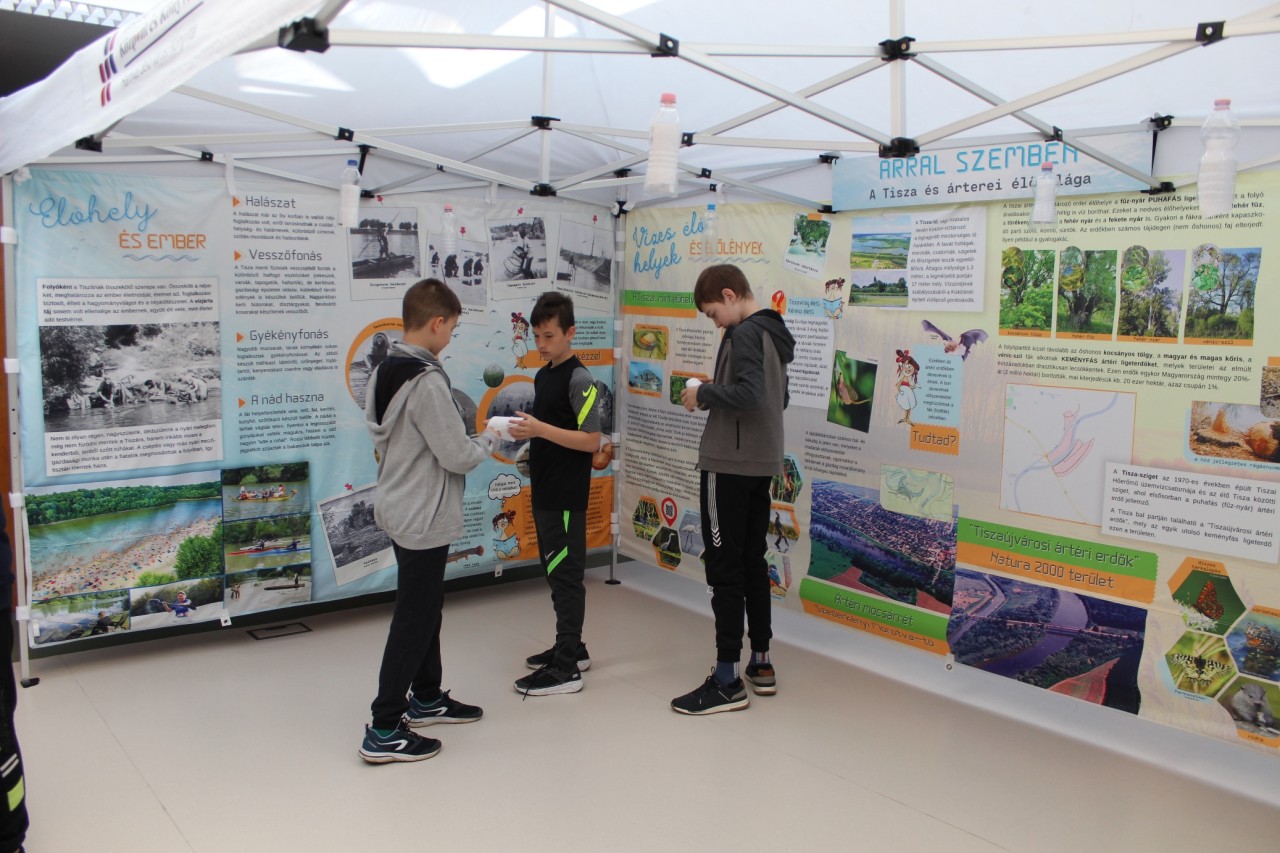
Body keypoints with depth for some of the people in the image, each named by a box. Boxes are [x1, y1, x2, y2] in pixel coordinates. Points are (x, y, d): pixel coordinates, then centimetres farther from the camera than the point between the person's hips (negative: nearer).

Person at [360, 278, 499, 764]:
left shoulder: (383, 372, 6)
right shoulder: (426, 381, -23)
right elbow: (457, 456, -21)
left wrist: (471, 437, 12)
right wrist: (489, 438, -2)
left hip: (399, 510, 10)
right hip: (424, 520, -10)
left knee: (423, 609, 22)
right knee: (413, 620, -1)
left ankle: (426, 698, 37)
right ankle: (383, 732, 7)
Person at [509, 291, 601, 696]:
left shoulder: (579, 379, -14)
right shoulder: (542, 375, 13)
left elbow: (592, 441, -18)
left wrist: (541, 429, -25)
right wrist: (524, 431, 3)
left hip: (567, 496, -9)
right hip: (545, 492, 9)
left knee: (565, 575, -5)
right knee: (555, 572, 16)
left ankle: (566, 669, -1)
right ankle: (572, 648, 29)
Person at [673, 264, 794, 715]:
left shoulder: (744, 334, -15)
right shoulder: (774, 333, 14)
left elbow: (749, 395, -28)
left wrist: (704, 394, -13)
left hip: (729, 466, -10)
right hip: (762, 465, 10)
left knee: (724, 568, -4)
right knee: (753, 563, 16)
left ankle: (727, 681, 1)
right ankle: (761, 663, 25)